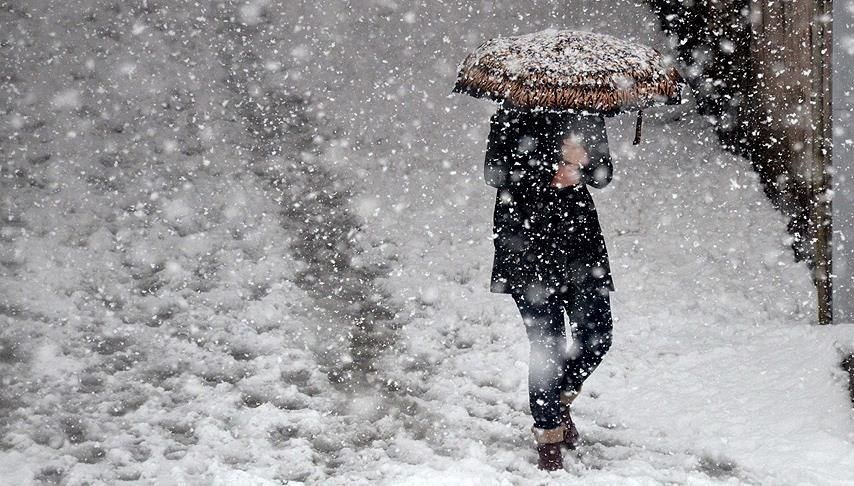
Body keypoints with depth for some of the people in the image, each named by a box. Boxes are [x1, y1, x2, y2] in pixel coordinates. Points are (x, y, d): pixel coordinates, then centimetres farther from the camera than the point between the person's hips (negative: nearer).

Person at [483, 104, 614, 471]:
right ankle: (548, 434, 10)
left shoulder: (588, 113, 8)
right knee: (547, 342, -6)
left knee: (597, 337, 1)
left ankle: (560, 399, 29)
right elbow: (495, 172, -11)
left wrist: (582, 162, -15)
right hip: (527, 238, -4)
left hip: (578, 231, 5)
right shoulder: (516, 113, -5)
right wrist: (552, 173, -21)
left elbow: (602, 176, 7)